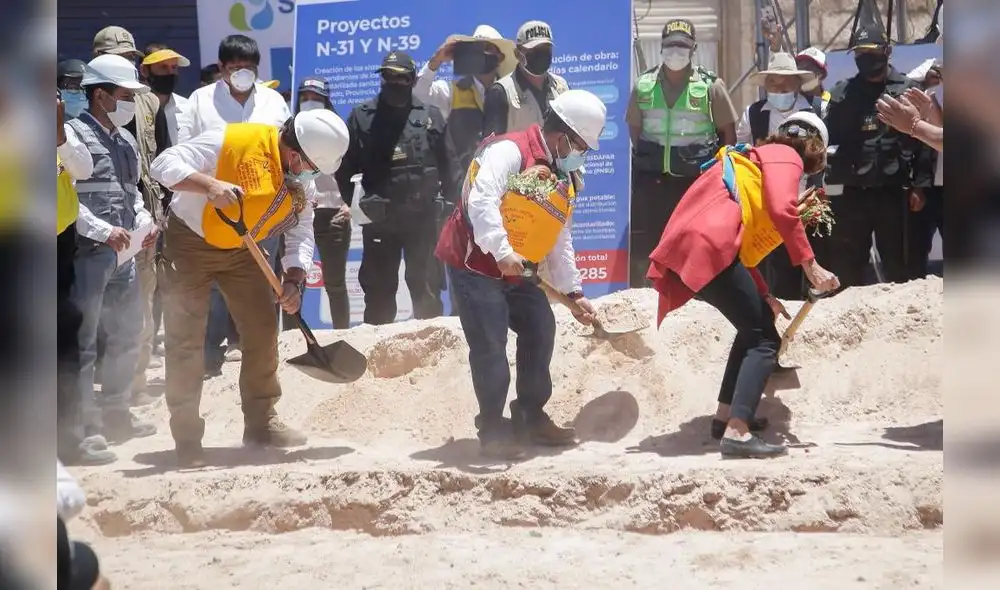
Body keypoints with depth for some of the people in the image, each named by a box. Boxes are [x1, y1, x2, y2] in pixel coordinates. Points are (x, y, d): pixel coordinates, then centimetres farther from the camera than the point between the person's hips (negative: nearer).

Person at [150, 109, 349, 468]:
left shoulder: (303, 180, -8)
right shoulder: (231, 141, -29)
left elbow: (301, 234, -3)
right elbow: (165, 165, -31)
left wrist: (294, 280, -20)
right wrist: (209, 185, -47)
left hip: (241, 251, 6)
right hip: (190, 241, -6)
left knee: (262, 329, 5)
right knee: (185, 340, -7)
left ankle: (261, 423, 18)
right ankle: (187, 438, -2)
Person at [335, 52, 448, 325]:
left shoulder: (430, 116, 7)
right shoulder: (362, 116, 5)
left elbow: (446, 163, 4)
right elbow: (346, 165, 2)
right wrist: (346, 203, -7)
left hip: (422, 216, 0)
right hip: (379, 218, 0)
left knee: (425, 286, 3)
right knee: (379, 287, 6)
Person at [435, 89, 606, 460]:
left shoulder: (562, 177, 12)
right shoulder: (508, 152, -18)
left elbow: (560, 241, 17)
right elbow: (481, 202, -33)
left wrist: (573, 291, 14)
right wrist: (503, 252, -39)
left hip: (516, 270, 9)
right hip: (476, 261, -9)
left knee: (540, 330, 9)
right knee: (490, 345, -11)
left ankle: (531, 417, 22)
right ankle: (493, 430, -2)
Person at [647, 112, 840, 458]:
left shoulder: (759, 157, 35)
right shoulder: (786, 156, 8)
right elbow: (781, 210, -13)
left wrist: (763, 297, 32)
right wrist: (810, 266, -11)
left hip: (686, 248, 9)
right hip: (708, 247, -9)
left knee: (754, 329, 25)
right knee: (764, 339, -8)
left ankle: (726, 416, 26)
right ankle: (737, 433, -23)